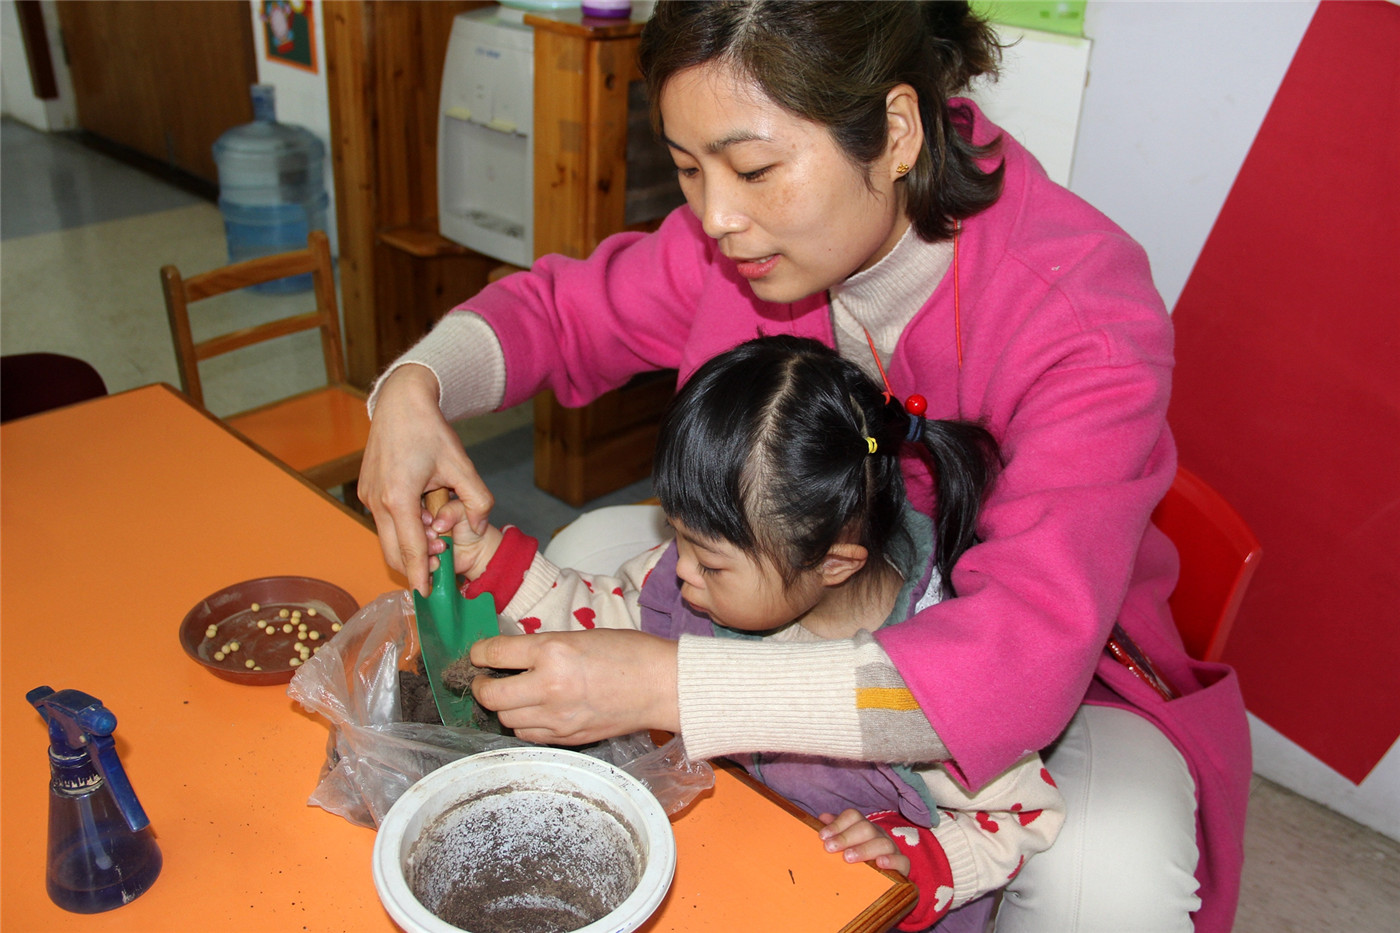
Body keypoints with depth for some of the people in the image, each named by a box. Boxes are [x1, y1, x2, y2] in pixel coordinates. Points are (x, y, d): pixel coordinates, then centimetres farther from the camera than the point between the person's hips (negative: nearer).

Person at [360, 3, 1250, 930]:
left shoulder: (1084, 314, -30)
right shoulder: (757, 235, -15)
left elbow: (1023, 657, -40)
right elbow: (565, 307, 1)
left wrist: (664, 683, -47)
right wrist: (415, 385, -22)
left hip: (1054, 670, -4)